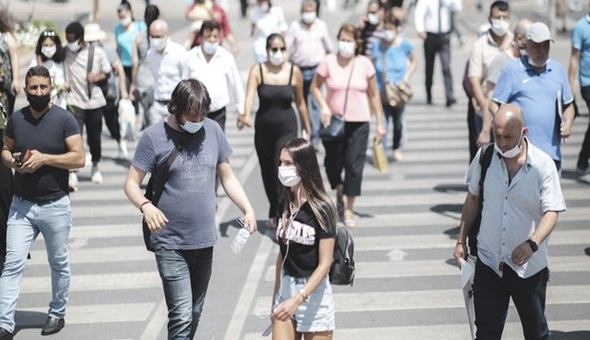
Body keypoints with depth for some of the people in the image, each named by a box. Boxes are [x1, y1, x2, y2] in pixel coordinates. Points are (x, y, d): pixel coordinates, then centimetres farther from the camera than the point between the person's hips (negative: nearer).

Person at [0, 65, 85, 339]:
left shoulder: (64, 119, -8)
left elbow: (79, 158, -13)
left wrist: (44, 158, -22)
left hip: (55, 205, -2)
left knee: (59, 263, 13)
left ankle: (57, 313, 31)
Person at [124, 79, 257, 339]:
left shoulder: (212, 130, 3)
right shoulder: (154, 137, -9)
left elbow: (227, 176, 11)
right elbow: (131, 183, -6)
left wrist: (248, 209, -4)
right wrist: (146, 206, -28)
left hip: (204, 240, 5)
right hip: (171, 243, -5)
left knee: (195, 313, 16)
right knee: (182, 316, -12)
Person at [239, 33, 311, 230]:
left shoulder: (294, 71, -5)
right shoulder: (257, 71, -8)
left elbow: (300, 102, 5)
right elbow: (249, 95, -24)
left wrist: (307, 129, 11)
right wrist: (246, 115, -43)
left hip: (287, 128, -2)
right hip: (263, 128, 2)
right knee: (267, 173, 14)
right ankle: (274, 213, 35)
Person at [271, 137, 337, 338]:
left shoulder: (321, 209, -16)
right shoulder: (286, 205, 4)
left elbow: (324, 264, -17)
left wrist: (297, 300, -24)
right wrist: (276, 293, 13)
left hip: (313, 293, -6)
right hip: (286, 289, 6)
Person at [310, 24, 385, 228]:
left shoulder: (364, 64, -3)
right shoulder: (329, 62, -5)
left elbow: (374, 95, 3)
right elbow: (315, 87, 6)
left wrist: (380, 123, 2)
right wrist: (324, 107, -11)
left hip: (358, 123, 0)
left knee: (354, 166, -1)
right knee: (332, 163, 8)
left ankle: (349, 210, 11)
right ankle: (339, 193, 39)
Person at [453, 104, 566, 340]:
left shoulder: (543, 165, -12)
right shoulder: (484, 157, -4)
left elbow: (552, 212, -16)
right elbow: (473, 199, 9)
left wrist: (532, 243, -33)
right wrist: (461, 240, 9)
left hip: (529, 266, -2)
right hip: (488, 263, 2)